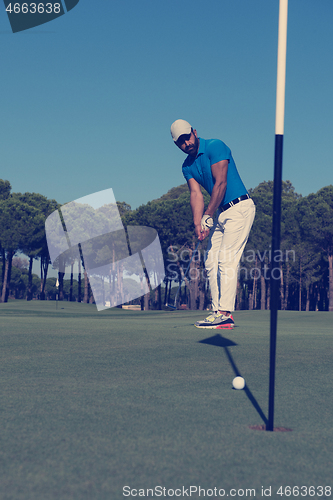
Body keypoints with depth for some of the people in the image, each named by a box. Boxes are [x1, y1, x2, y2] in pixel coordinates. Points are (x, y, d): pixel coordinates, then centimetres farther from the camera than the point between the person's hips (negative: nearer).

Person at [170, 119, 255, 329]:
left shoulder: (215, 146, -12)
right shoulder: (188, 166, 10)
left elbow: (221, 183, -18)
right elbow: (196, 194, 1)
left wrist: (208, 216, -18)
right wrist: (198, 223, -15)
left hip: (240, 208, -9)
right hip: (221, 213, 9)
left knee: (227, 260, -16)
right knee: (211, 262, 5)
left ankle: (225, 314, -18)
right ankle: (218, 312, 8)